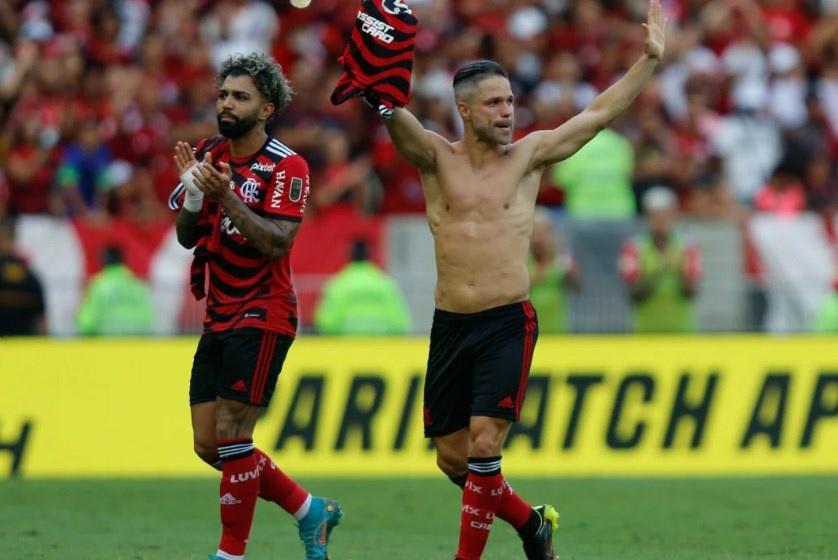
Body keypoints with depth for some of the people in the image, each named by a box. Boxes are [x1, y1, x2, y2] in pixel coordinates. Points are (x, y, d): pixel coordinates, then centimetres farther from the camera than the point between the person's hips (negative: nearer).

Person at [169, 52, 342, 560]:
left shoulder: (287, 167, -11)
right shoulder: (209, 155, 9)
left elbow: (277, 242, -21)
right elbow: (187, 237, 10)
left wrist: (226, 195, -28)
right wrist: (193, 191, -9)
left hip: (262, 316, -8)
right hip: (219, 318, 8)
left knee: (230, 436, -11)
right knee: (209, 445, 6)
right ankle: (311, 510, 20)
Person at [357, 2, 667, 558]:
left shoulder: (527, 156, 4)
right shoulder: (436, 158, 3)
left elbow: (601, 113, 3)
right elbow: (393, 115, -15)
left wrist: (650, 59, -1)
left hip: (508, 324, -2)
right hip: (450, 325, 2)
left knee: (484, 443, -15)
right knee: (452, 458, 8)